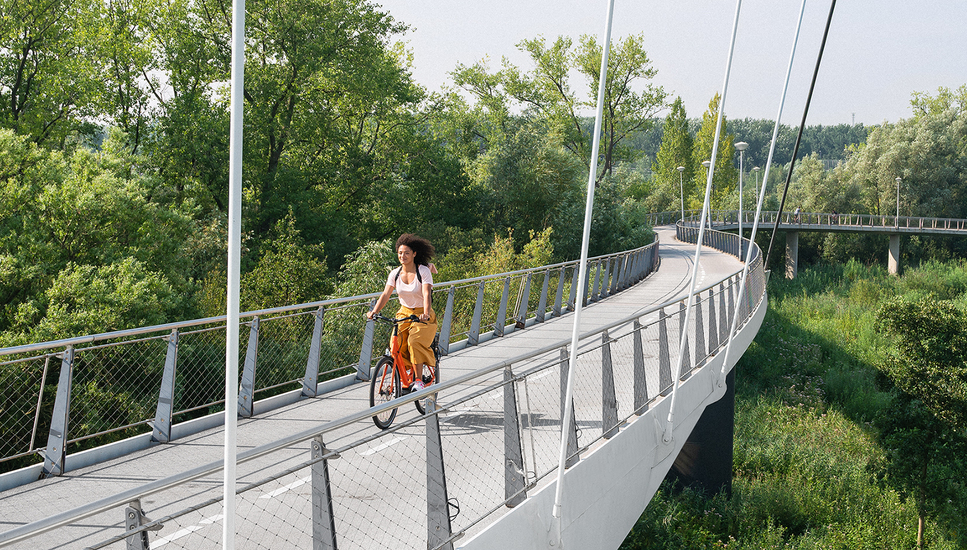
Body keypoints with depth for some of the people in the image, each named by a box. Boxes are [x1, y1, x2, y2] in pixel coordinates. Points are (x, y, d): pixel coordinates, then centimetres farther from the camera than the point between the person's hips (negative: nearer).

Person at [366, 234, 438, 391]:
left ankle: (418, 380, -16)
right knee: (397, 345, -16)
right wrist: (374, 311, -25)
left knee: (415, 342, -27)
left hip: (422, 315, -4)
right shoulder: (395, 274, -1)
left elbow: (426, 294, -25)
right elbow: (386, 294, -9)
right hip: (404, 313, 4)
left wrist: (426, 313, -42)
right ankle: (410, 371, 8)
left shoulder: (423, 271, -12)